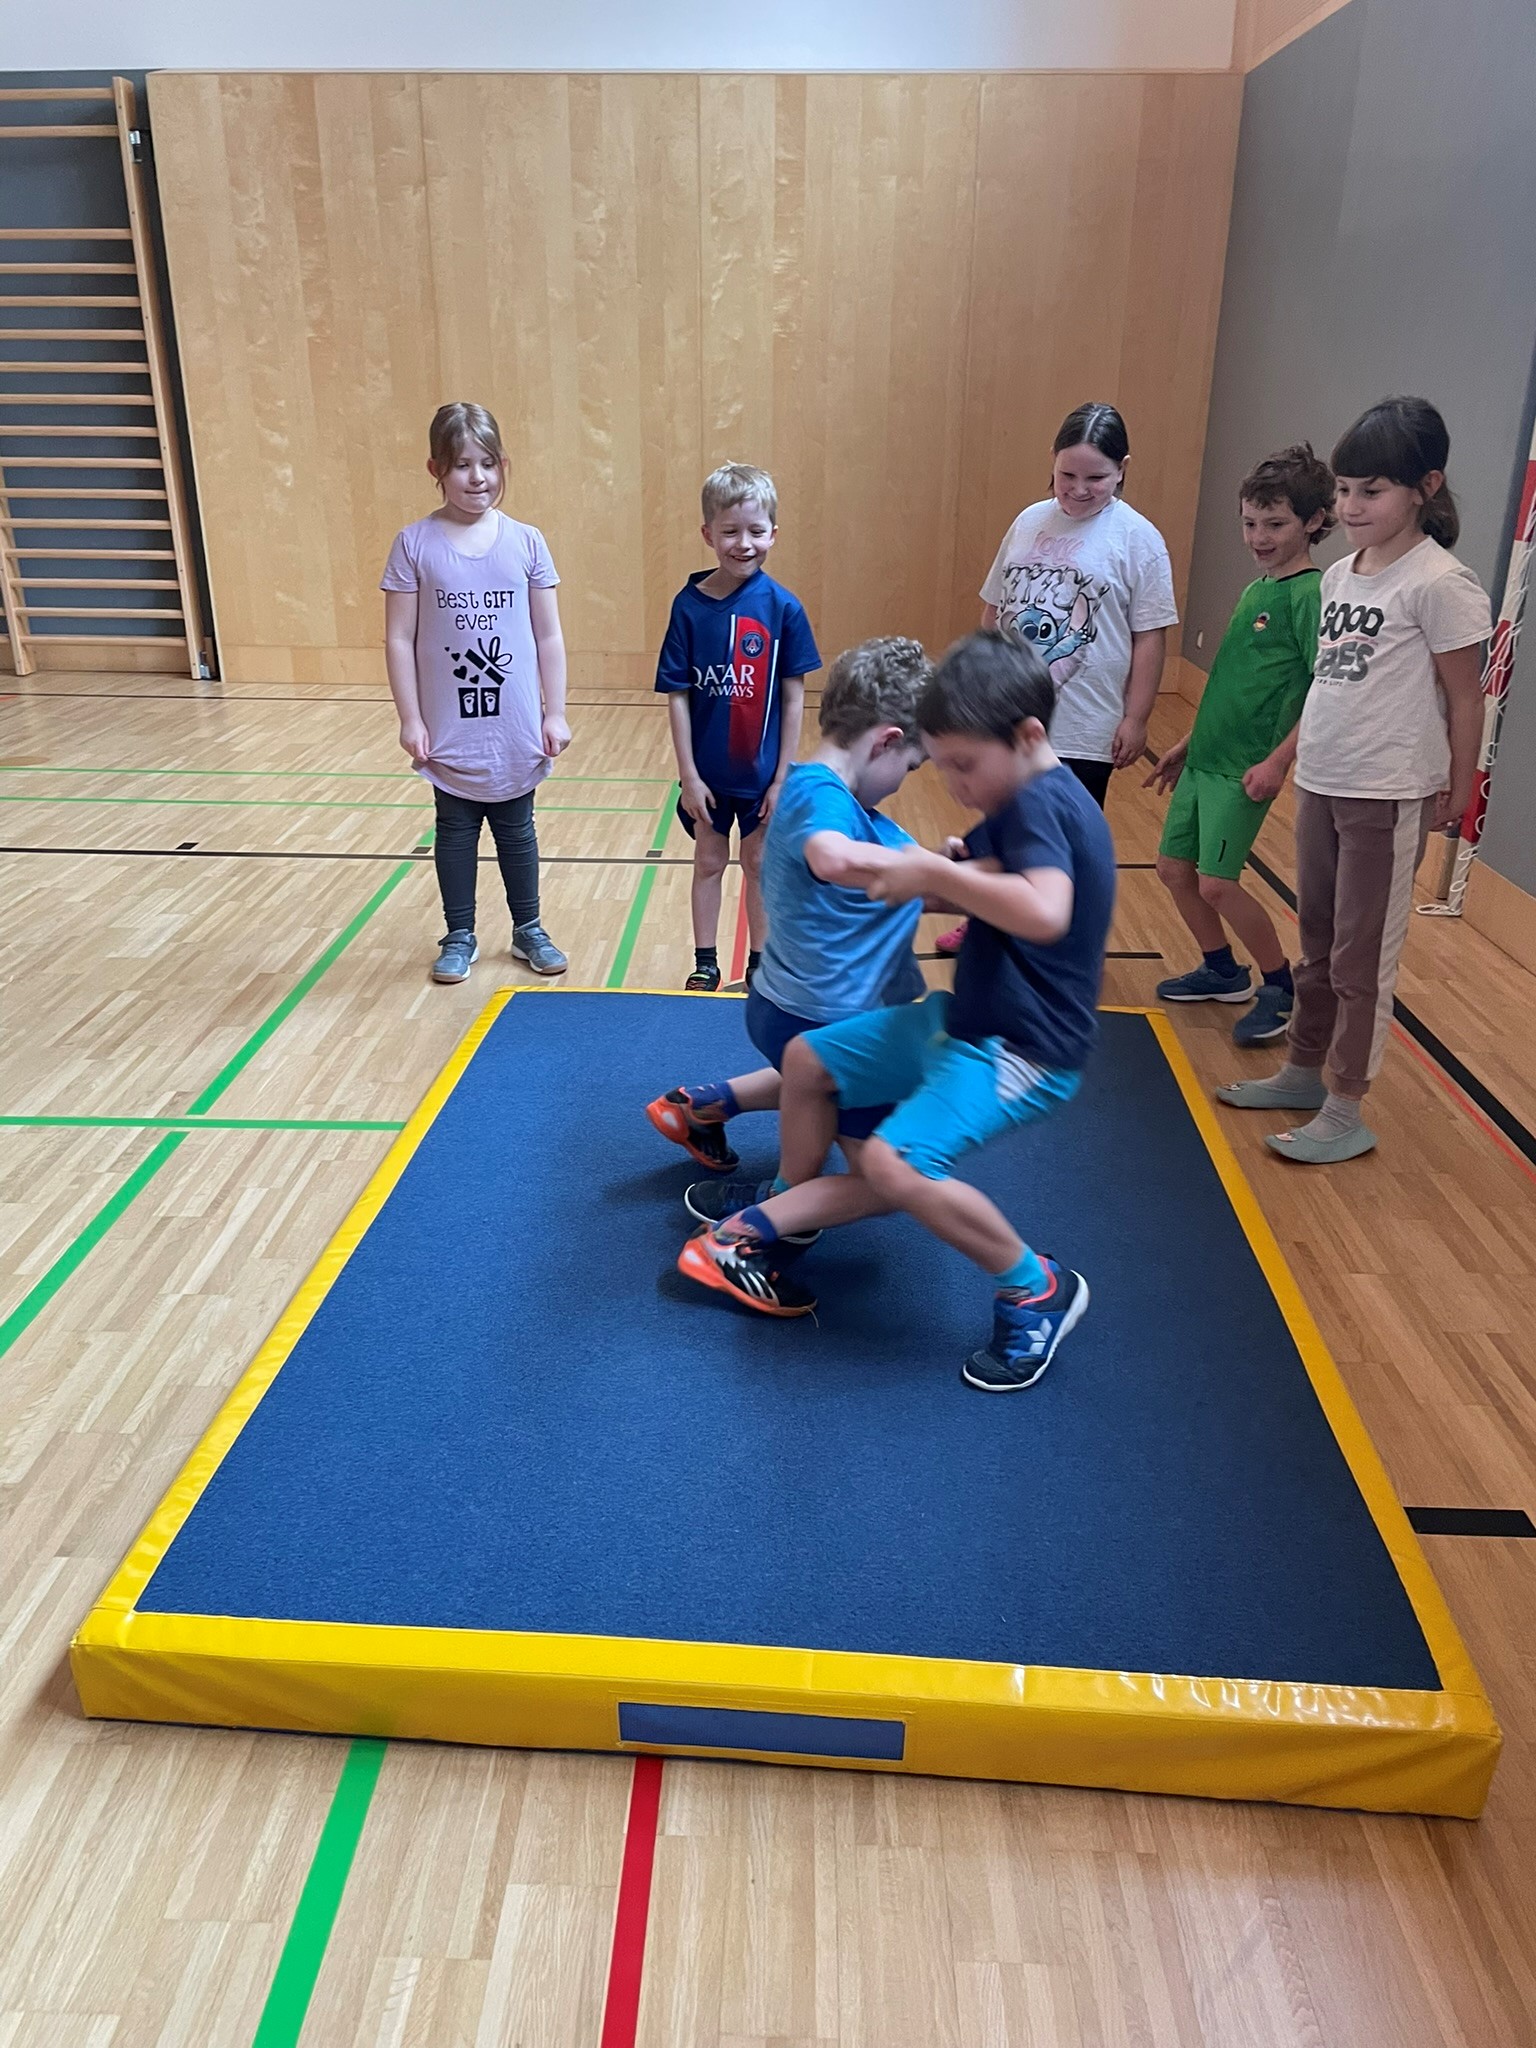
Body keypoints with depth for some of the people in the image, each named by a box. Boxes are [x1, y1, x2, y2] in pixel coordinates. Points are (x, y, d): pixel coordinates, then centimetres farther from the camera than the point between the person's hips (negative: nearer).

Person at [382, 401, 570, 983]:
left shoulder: (525, 542, -2)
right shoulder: (415, 545, -6)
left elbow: (548, 637, 1)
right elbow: (399, 640, -4)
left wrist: (555, 714, 0)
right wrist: (411, 720, -7)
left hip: (515, 732, 1)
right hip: (449, 733, -1)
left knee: (516, 830, 14)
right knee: (455, 832, 13)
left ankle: (528, 929, 31)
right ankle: (459, 936, 27)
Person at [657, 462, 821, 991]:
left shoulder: (783, 607, -10)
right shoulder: (690, 604, -9)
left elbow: (792, 697, -6)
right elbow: (677, 696, -7)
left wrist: (783, 775, -6)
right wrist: (689, 775, -9)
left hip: (761, 770, 0)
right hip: (707, 770, 0)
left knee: (759, 864, 13)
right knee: (709, 862, 14)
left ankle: (760, 963, 28)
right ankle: (705, 963, 27)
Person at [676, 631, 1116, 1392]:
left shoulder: (1040, 803, -23)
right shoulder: (1021, 802, 8)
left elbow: (1044, 911, -41)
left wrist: (936, 873, -33)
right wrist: (891, 866, -10)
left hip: (1023, 1050, -11)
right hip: (964, 1015, 11)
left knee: (895, 1163, -30)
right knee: (807, 1061, 14)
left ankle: (1037, 1290, -7)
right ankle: (777, 1229, 27)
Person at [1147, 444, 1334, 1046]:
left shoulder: (1310, 593, -12)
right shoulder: (1255, 591, 13)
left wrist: (1278, 760, -23)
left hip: (1245, 769, -9)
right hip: (1205, 758, 9)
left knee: (1216, 882, -10)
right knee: (1173, 867, 11)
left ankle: (1282, 988, 9)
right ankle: (1223, 972, 29)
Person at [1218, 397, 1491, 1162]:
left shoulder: (1439, 583, -13)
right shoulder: (1339, 575, 9)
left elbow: (1465, 698, -9)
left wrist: (1455, 796, -6)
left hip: (1387, 798, -7)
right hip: (1319, 785, 7)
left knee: (1361, 956, 1)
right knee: (1318, 941, 18)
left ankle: (1345, 1112, 11)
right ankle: (1304, 1070, 33)